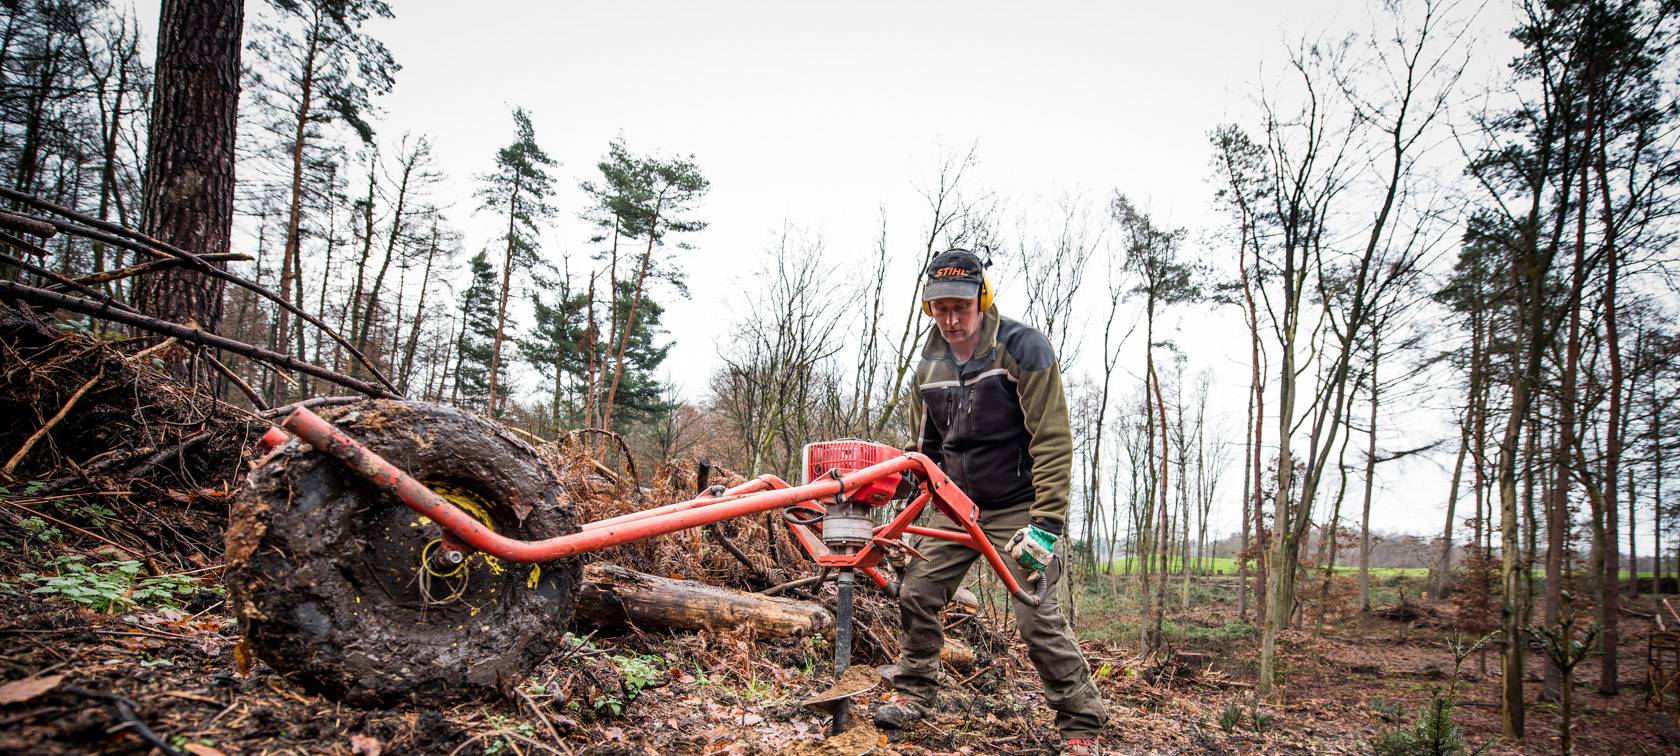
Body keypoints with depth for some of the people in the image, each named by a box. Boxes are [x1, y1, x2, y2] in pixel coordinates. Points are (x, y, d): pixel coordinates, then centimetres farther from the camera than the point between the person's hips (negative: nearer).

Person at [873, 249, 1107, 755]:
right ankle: (914, 695, 25)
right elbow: (924, 449, 15)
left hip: (1016, 508, -6)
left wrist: (1045, 524, -25)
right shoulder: (929, 366, 3)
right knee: (916, 596, 4)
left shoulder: (1022, 348, -16)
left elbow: (1053, 442, -19)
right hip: (955, 507, 6)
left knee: (1038, 618, -11)